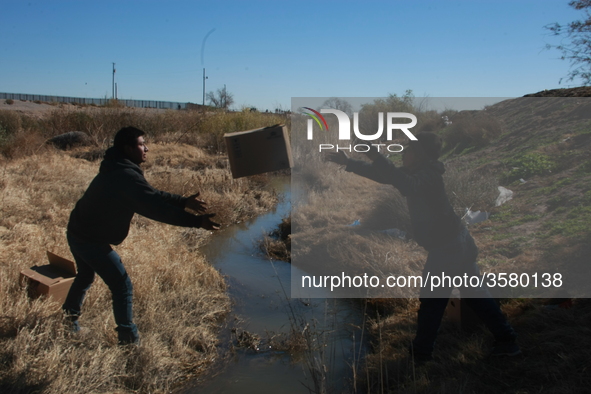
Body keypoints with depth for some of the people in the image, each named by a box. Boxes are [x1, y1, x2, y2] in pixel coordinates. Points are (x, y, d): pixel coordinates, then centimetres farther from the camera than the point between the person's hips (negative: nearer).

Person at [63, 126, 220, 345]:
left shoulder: (118, 170, 6)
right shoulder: (126, 176, -26)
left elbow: (152, 195, 9)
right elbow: (156, 207, -32)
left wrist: (185, 201, 4)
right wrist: (196, 221, -31)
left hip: (78, 233, 10)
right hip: (91, 240, -10)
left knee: (86, 276, 31)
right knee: (122, 286, -1)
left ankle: (69, 316, 51)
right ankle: (129, 340, 9)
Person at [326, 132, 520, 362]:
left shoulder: (429, 175, -19)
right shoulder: (417, 172, 8)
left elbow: (409, 186, -41)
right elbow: (385, 175, 12)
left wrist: (377, 158, -44)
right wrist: (348, 163, 8)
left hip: (447, 245, -9)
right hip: (456, 241, 9)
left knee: (432, 300, 4)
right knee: (475, 294, 16)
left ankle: (421, 351, 18)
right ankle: (507, 341, 24)